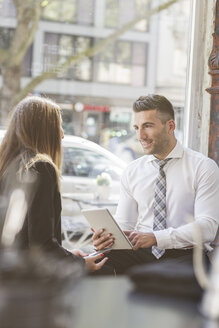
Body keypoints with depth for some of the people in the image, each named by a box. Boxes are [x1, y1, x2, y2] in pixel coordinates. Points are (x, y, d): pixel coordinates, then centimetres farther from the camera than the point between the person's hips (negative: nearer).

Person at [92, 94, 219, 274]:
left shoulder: (203, 167, -1)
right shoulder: (132, 171, 13)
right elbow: (124, 223, 13)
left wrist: (155, 238, -23)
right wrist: (108, 237, -13)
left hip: (184, 255, -3)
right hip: (141, 254, 4)